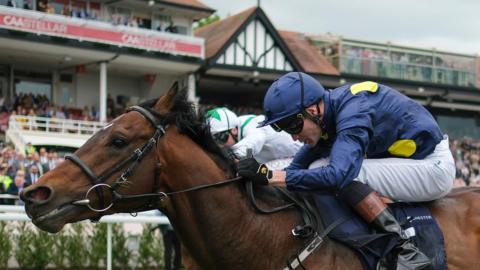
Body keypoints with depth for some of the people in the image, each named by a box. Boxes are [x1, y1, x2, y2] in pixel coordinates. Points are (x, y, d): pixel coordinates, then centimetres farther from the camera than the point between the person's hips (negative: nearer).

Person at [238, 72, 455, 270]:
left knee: (346, 172, -25)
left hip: (434, 167, -10)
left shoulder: (352, 114, -27)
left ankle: (406, 252, -24)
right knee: (317, 170, 5)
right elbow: (300, 165, 8)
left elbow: (337, 175, -39)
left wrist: (270, 176, -37)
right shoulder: (327, 114, 1)